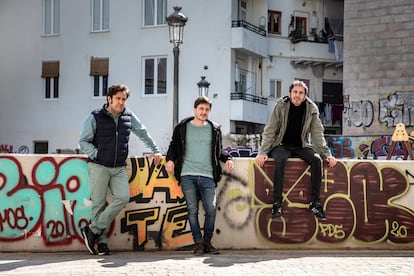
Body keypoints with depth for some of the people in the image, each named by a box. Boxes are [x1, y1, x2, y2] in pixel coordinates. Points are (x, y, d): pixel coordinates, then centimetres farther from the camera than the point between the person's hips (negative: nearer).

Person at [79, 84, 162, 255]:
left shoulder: (129, 117, 9)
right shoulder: (95, 117, -2)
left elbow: (143, 133, 24)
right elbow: (83, 142, 0)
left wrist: (155, 150, 25)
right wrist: (97, 155, -11)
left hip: (119, 168, 3)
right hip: (99, 166, -3)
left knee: (123, 197, -15)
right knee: (99, 203, -3)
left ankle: (93, 230, -8)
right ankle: (102, 240, 5)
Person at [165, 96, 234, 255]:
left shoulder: (214, 129, 16)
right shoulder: (182, 128, 11)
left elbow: (218, 151, 23)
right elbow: (174, 146, 15)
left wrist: (227, 158, 4)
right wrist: (170, 159, -3)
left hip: (207, 176, 1)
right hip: (187, 175, -1)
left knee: (211, 209, -8)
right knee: (192, 210, -3)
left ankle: (207, 242, 6)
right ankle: (198, 243, 4)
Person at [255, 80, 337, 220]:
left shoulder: (311, 110, -3)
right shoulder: (281, 106, -9)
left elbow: (317, 134, -2)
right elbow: (269, 131, -9)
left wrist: (327, 154, -12)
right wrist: (263, 152, -19)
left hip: (301, 146, 2)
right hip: (282, 145, -2)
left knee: (316, 159, -27)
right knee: (280, 159, -35)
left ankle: (315, 202, -19)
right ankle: (277, 203, -32)